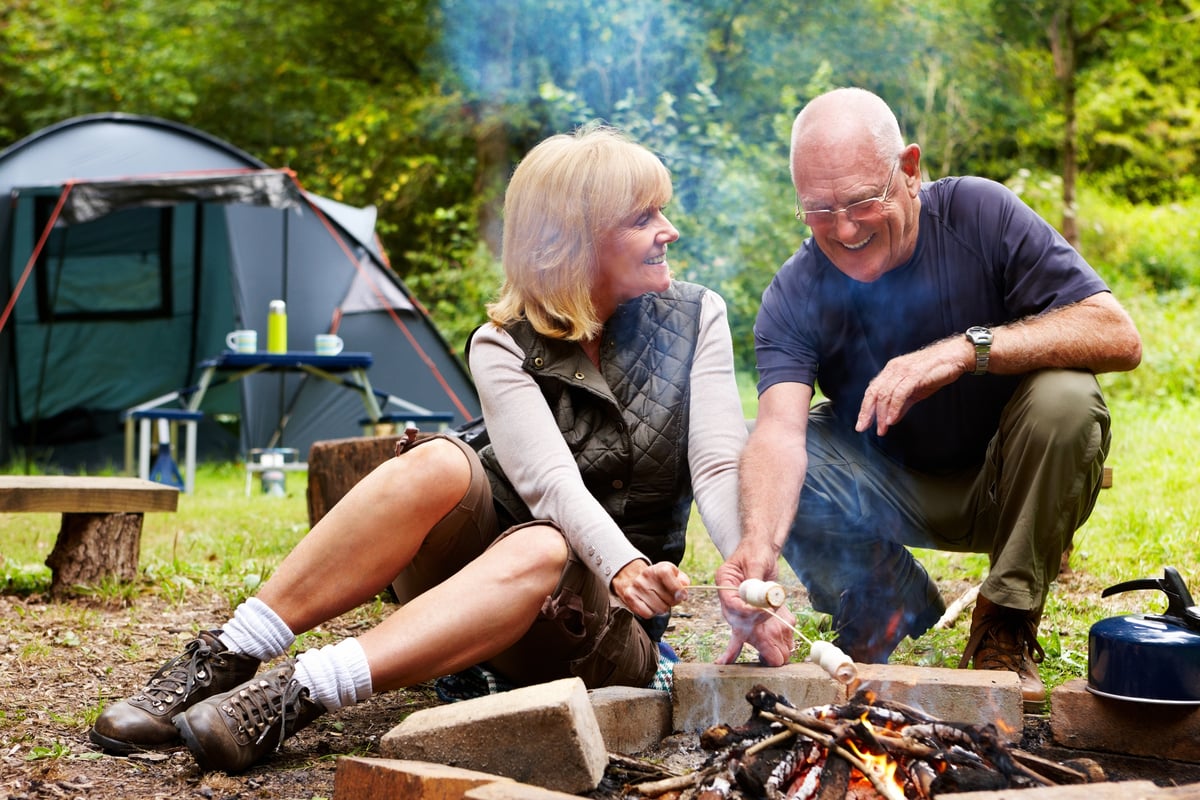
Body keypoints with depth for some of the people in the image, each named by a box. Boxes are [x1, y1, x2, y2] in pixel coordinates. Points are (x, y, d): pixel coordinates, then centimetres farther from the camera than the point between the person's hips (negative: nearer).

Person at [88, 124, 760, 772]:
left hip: (607, 623, 0)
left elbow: (719, 470, -12)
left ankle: (294, 695, -46)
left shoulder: (697, 320, -3)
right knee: (438, 464, -33)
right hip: (470, 569, 0)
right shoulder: (504, 349, -8)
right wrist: (626, 566, -45)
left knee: (543, 553, -37)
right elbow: (551, 481, -24)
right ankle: (220, 662, -31)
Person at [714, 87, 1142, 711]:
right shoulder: (795, 295, -16)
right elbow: (780, 430, -32)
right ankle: (889, 605, 3)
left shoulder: (979, 214, -19)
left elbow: (1119, 337, -26)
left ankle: (1006, 629, -13)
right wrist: (759, 544, -53)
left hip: (1006, 487, -1)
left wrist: (965, 349, -39)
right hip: (891, 490, 2)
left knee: (1067, 399, -31)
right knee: (762, 466, -22)